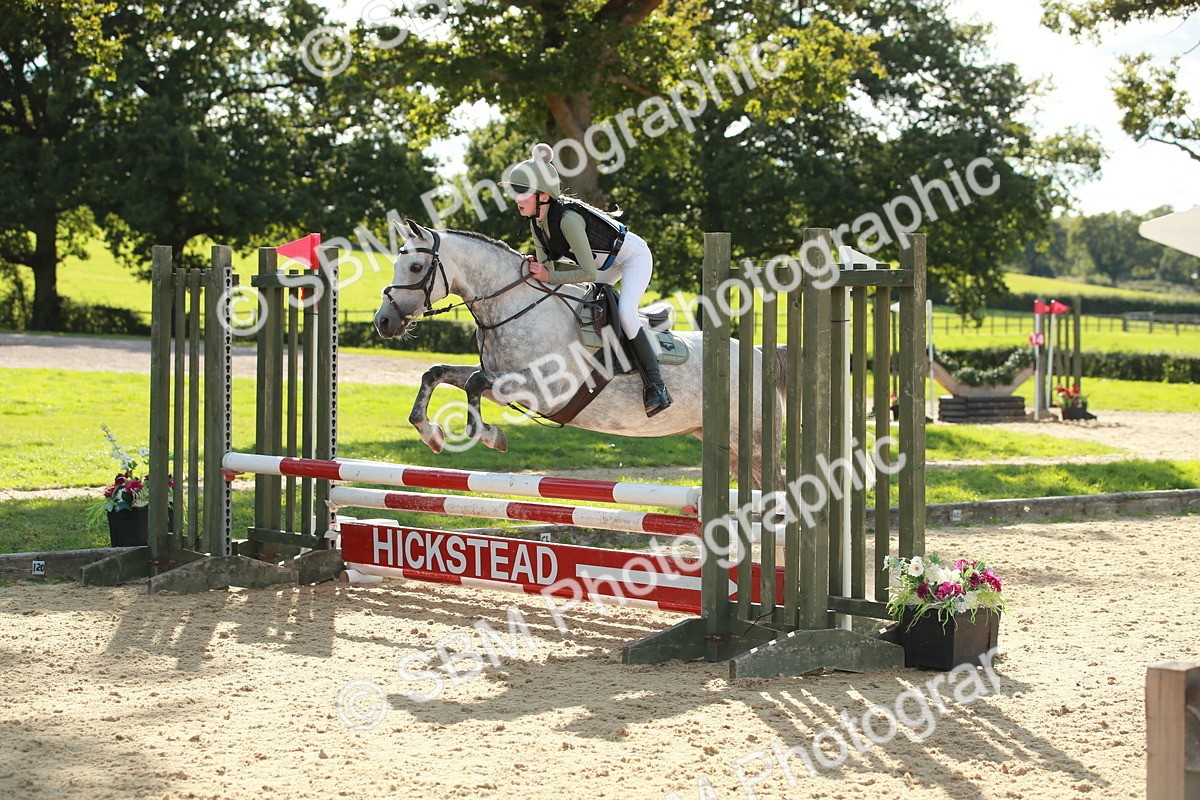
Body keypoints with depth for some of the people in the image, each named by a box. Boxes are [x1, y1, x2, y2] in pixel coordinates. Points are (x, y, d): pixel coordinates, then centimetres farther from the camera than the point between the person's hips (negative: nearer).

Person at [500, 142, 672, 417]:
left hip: (634, 255, -9)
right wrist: (536, 268, -25)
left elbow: (589, 273, -36)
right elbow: (547, 264, -3)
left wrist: (550, 276, -39)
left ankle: (655, 386, -23)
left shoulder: (568, 219, -36)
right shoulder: (536, 224, -9)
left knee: (625, 312, -27)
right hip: (608, 262, 9)